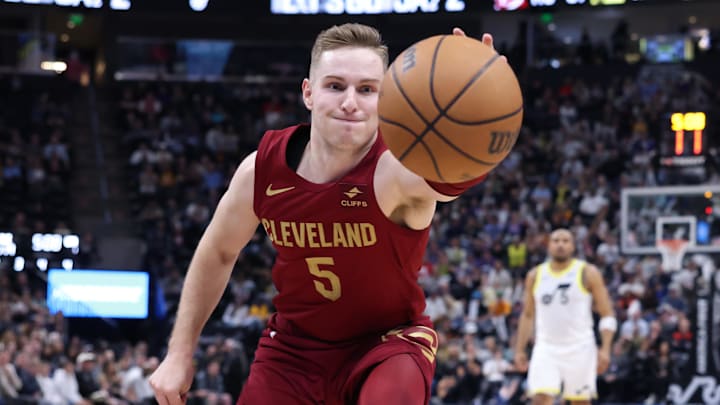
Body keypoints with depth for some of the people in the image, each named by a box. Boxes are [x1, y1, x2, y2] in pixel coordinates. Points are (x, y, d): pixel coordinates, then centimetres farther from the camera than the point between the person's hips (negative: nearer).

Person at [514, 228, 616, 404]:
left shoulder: (588, 273, -1)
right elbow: (527, 315, 18)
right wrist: (520, 350, 11)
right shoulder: (535, 276, 9)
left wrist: (605, 349, -12)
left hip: (579, 348, -2)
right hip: (546, 348, 2)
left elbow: (607, 315, -2)